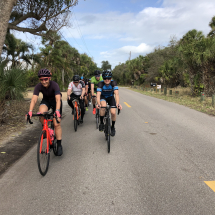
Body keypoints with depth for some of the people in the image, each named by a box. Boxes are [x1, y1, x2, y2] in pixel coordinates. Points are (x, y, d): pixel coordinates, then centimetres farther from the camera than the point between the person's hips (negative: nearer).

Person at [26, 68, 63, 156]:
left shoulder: (54, 85, -31)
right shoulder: (38, 86, -23)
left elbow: (58, 99, -42)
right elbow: (34, 99, -33)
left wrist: (57, 111, -58)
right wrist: (30, 111, -48)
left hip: (55, 101, -2)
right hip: (46, 100, 2)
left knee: (56, 124, -10)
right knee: (41, 113, -33)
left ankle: (59, 145, 1)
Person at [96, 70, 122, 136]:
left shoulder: (113, 83, -28)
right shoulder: (101, 84, -28)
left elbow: (116, 94, -38)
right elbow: (98, 94, -39)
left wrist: (117, 103, -55)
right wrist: (98, 103, -58)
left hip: (111, 97, 1)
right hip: (103, 97, -1)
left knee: (113, 112, -17)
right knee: (103, 106, -35)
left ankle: (113, 127, 10)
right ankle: (101, 123, -14)